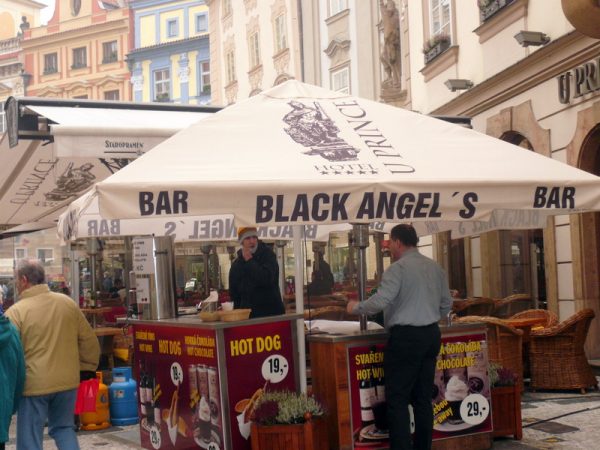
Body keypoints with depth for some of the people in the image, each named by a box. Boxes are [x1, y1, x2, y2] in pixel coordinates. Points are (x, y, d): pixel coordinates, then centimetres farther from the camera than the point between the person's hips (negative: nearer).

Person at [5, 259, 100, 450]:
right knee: (64, 427, 22)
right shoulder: (68, 303, 2)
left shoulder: (16, 311, -13)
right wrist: (85, 366, 18)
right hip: (67, 380, 5)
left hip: (34, 383, -4)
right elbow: (89, 340, 7)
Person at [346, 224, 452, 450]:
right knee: (423, 397, 13)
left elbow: (379, 302, -18)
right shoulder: (435, 267, 11)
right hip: (431, 334, 7)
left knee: (397, 399, -2)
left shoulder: (398, 268, -11)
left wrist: (356, 307, -1)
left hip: (405, 337, -7)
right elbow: (446, 304, 15)